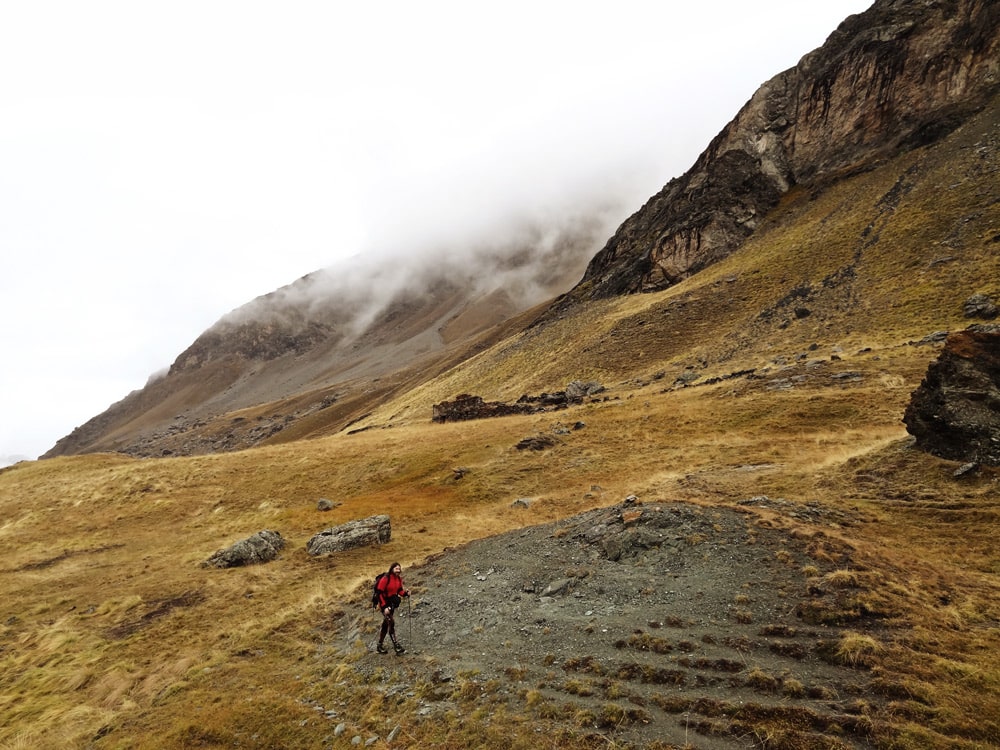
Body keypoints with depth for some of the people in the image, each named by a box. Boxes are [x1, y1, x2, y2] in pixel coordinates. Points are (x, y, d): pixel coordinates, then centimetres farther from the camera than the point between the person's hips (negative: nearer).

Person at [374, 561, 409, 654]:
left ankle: (380, 645, 28)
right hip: (384, 603, -7)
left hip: (392, 603, 7)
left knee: (386, 624, 15)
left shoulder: (399, 579, -2)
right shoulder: (385, 579, -23)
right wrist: (384, 606, -25)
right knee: (391, 622, -16)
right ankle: (396, 645, -15)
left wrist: (405, 593, -12)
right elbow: (379, 593, -21)